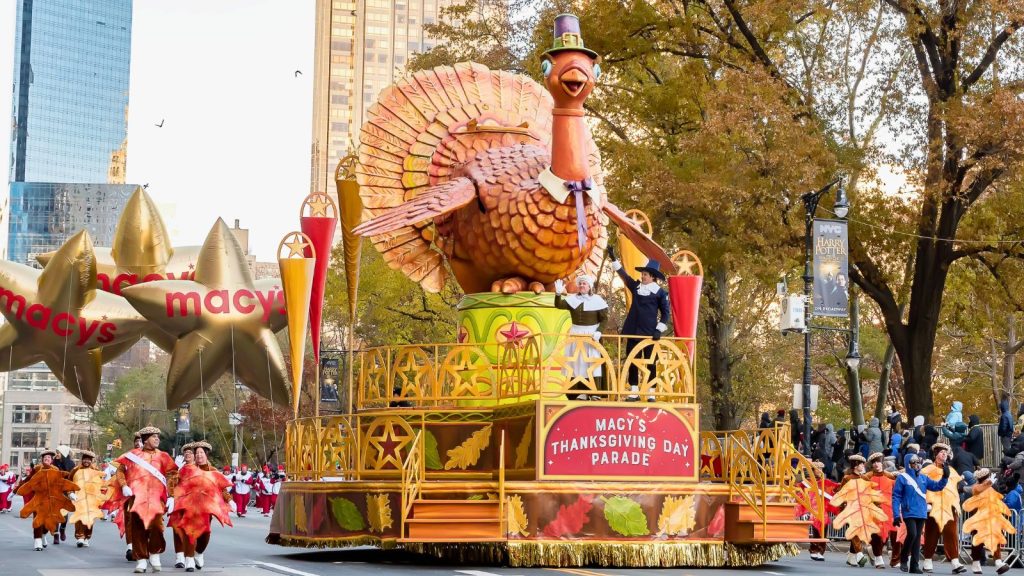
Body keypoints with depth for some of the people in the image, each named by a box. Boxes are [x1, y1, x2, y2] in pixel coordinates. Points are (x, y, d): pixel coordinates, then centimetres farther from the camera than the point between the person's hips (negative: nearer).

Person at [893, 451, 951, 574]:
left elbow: (937, 486, 8)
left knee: (917, 538, 6)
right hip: (909, 512, -5)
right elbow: (896, 497, -6)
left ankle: (914, 565, 10)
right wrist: (896, 515, -12)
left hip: (921, 513, 5)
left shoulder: (923, 478, 11)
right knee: (912, 534, -20)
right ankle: (903, 558, 1)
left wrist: (945, 477, -10)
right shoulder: (902, 478, -5)